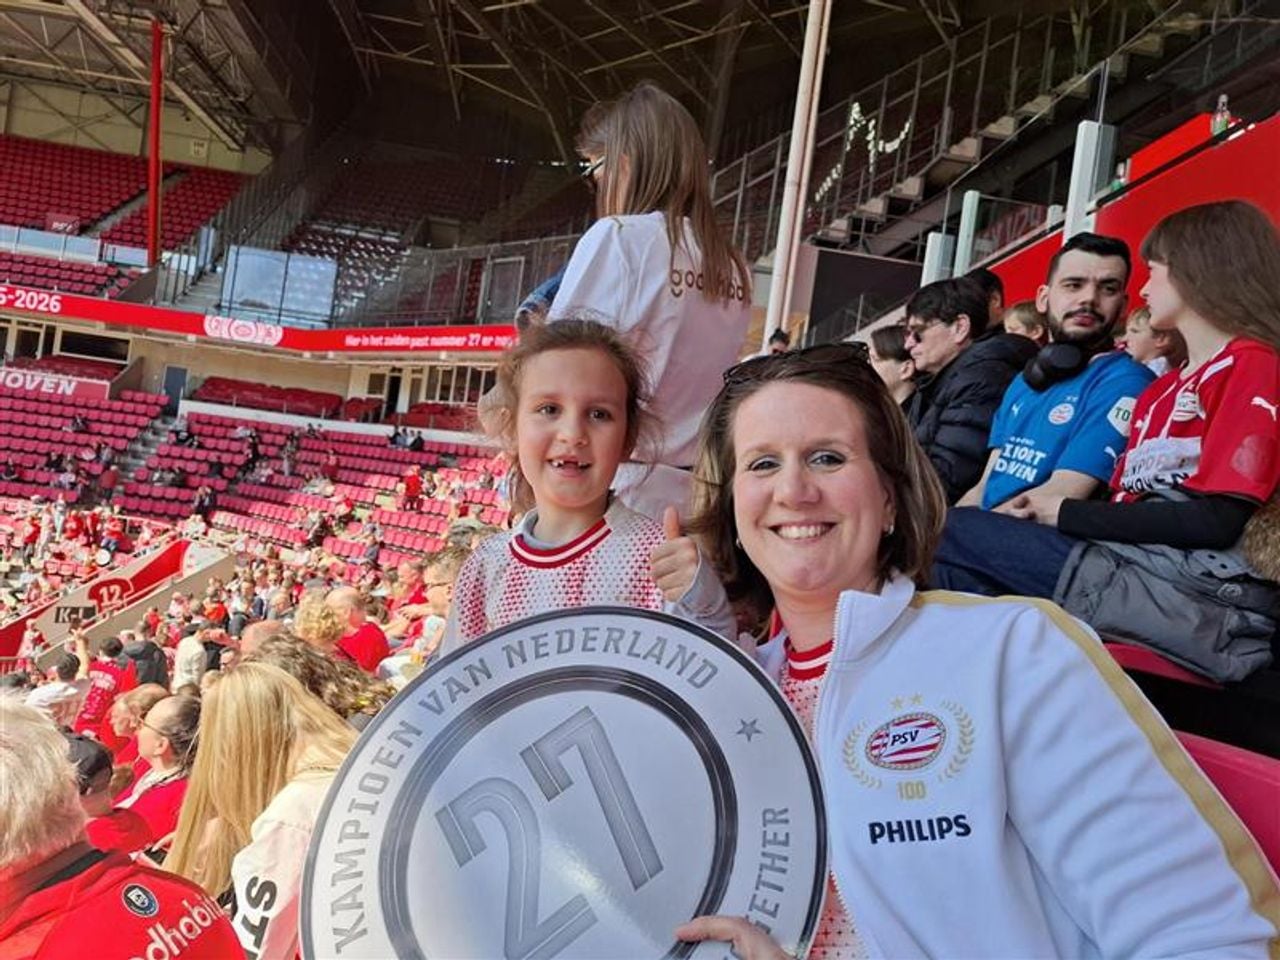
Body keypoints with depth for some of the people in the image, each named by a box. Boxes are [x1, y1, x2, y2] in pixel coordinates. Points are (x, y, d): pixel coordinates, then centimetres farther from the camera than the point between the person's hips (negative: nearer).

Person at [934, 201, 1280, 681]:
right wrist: (1044, 507, -4)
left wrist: (1067, 514, -8)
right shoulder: (1162, 389, 23)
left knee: (947, 536, -13)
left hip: (1199, 588, -8)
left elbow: (1217, 521, -14)